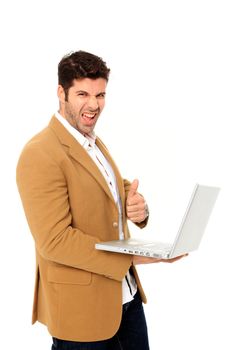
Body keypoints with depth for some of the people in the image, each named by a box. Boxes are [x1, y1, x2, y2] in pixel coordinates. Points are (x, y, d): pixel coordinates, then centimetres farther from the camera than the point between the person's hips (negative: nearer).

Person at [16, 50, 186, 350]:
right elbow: (54, 241, -23)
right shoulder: (40, 154, -19)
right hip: (82, 307, -8)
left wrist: (137, 206, -8)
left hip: (126, 294, 8)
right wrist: (129, 257, -22)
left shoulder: (94, 143, 11)